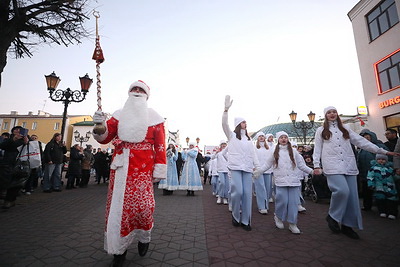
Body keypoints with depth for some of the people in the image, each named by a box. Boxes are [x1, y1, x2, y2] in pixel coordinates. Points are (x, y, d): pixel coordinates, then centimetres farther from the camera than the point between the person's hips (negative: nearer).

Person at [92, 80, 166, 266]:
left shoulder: (154, 118, 4)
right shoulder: (119, 115, 12)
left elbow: (160, 146, -2)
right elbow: (105, 138, 6)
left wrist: (159, 170, -7)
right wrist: (101, 126, -16)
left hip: (143, 168, -3)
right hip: (120, 166, 3)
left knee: (142, 205, -4)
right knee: (117, 205, 6)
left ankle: (143, 237, 28)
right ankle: (120, 248, 26)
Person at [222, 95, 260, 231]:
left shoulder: (248, 139, 21)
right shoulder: (232, 135, 7)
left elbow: (253, 153, 16)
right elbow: (224, 124, -9)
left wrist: (257, 166, 5)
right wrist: (226, 109, -19)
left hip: (247, 169, 4)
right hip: (235, 167, -4)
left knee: (247, 193, 1)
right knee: (238, 191, -14)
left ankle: (245, 220, 14)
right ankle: (235, 215, 12)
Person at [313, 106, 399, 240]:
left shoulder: (345, 128, 19)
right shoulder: (321, 130, 9)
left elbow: (361, 141, 18)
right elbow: (317, 149, 5)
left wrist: (382, 151, 13)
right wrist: (316, 165, -3)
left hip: (349, 166, 4)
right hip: (332, 166, -4)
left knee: (352, 195, 1)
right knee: (342, 190, -22)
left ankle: (347, 225, 15)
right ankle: (332, 216, -1)